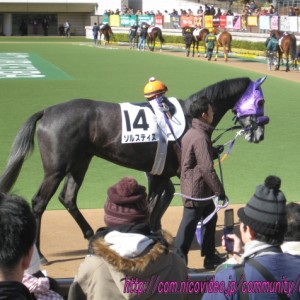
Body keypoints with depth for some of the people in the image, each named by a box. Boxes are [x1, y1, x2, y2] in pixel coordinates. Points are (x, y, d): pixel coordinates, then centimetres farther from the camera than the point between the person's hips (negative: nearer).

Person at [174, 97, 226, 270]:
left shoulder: (191, 133, 9)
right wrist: (219, 191, -18)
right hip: (196, 189, -10)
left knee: (211, 218, 20)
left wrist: (214, 151, 11)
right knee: (189, 226, -2)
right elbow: (207, 169, -24)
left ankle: (210, 257, 30)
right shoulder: (201, 137, -22)